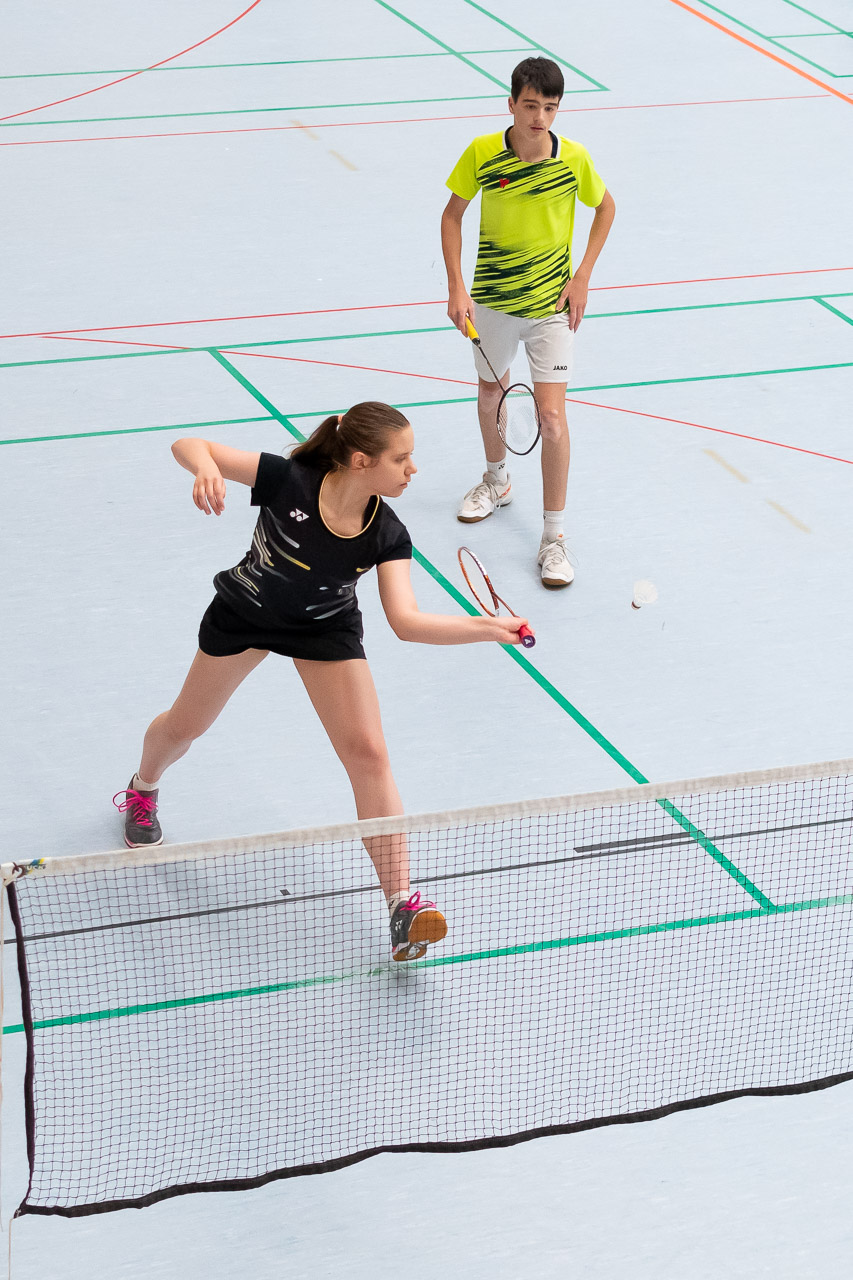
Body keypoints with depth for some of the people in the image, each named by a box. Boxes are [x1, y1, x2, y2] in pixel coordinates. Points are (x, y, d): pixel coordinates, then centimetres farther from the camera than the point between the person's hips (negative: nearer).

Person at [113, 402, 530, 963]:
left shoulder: (387, 535, -26)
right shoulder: (289, 480, -33)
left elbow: (407, 620, -32)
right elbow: (189, 445, -27)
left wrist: (490, 627, -44)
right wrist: (207, 469, -51)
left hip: (326, 628, 1)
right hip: (244, 614, -1)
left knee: (369, 753, -14)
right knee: (185, 726, 20)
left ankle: (402, 904, -12)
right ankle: (143, 789, 57)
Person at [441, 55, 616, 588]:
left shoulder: (574, 158, -14)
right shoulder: (482, 153, -12)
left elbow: (606, 207, 5)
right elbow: (453, 214, 0)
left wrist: (582, 276, -3)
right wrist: (456, 288, -8)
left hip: (551, 305, -2)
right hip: (491, 301, 2)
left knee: (552, 416, -10)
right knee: (490, 395, 21)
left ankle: (555, 536, -2)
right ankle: (497, 480, 50)